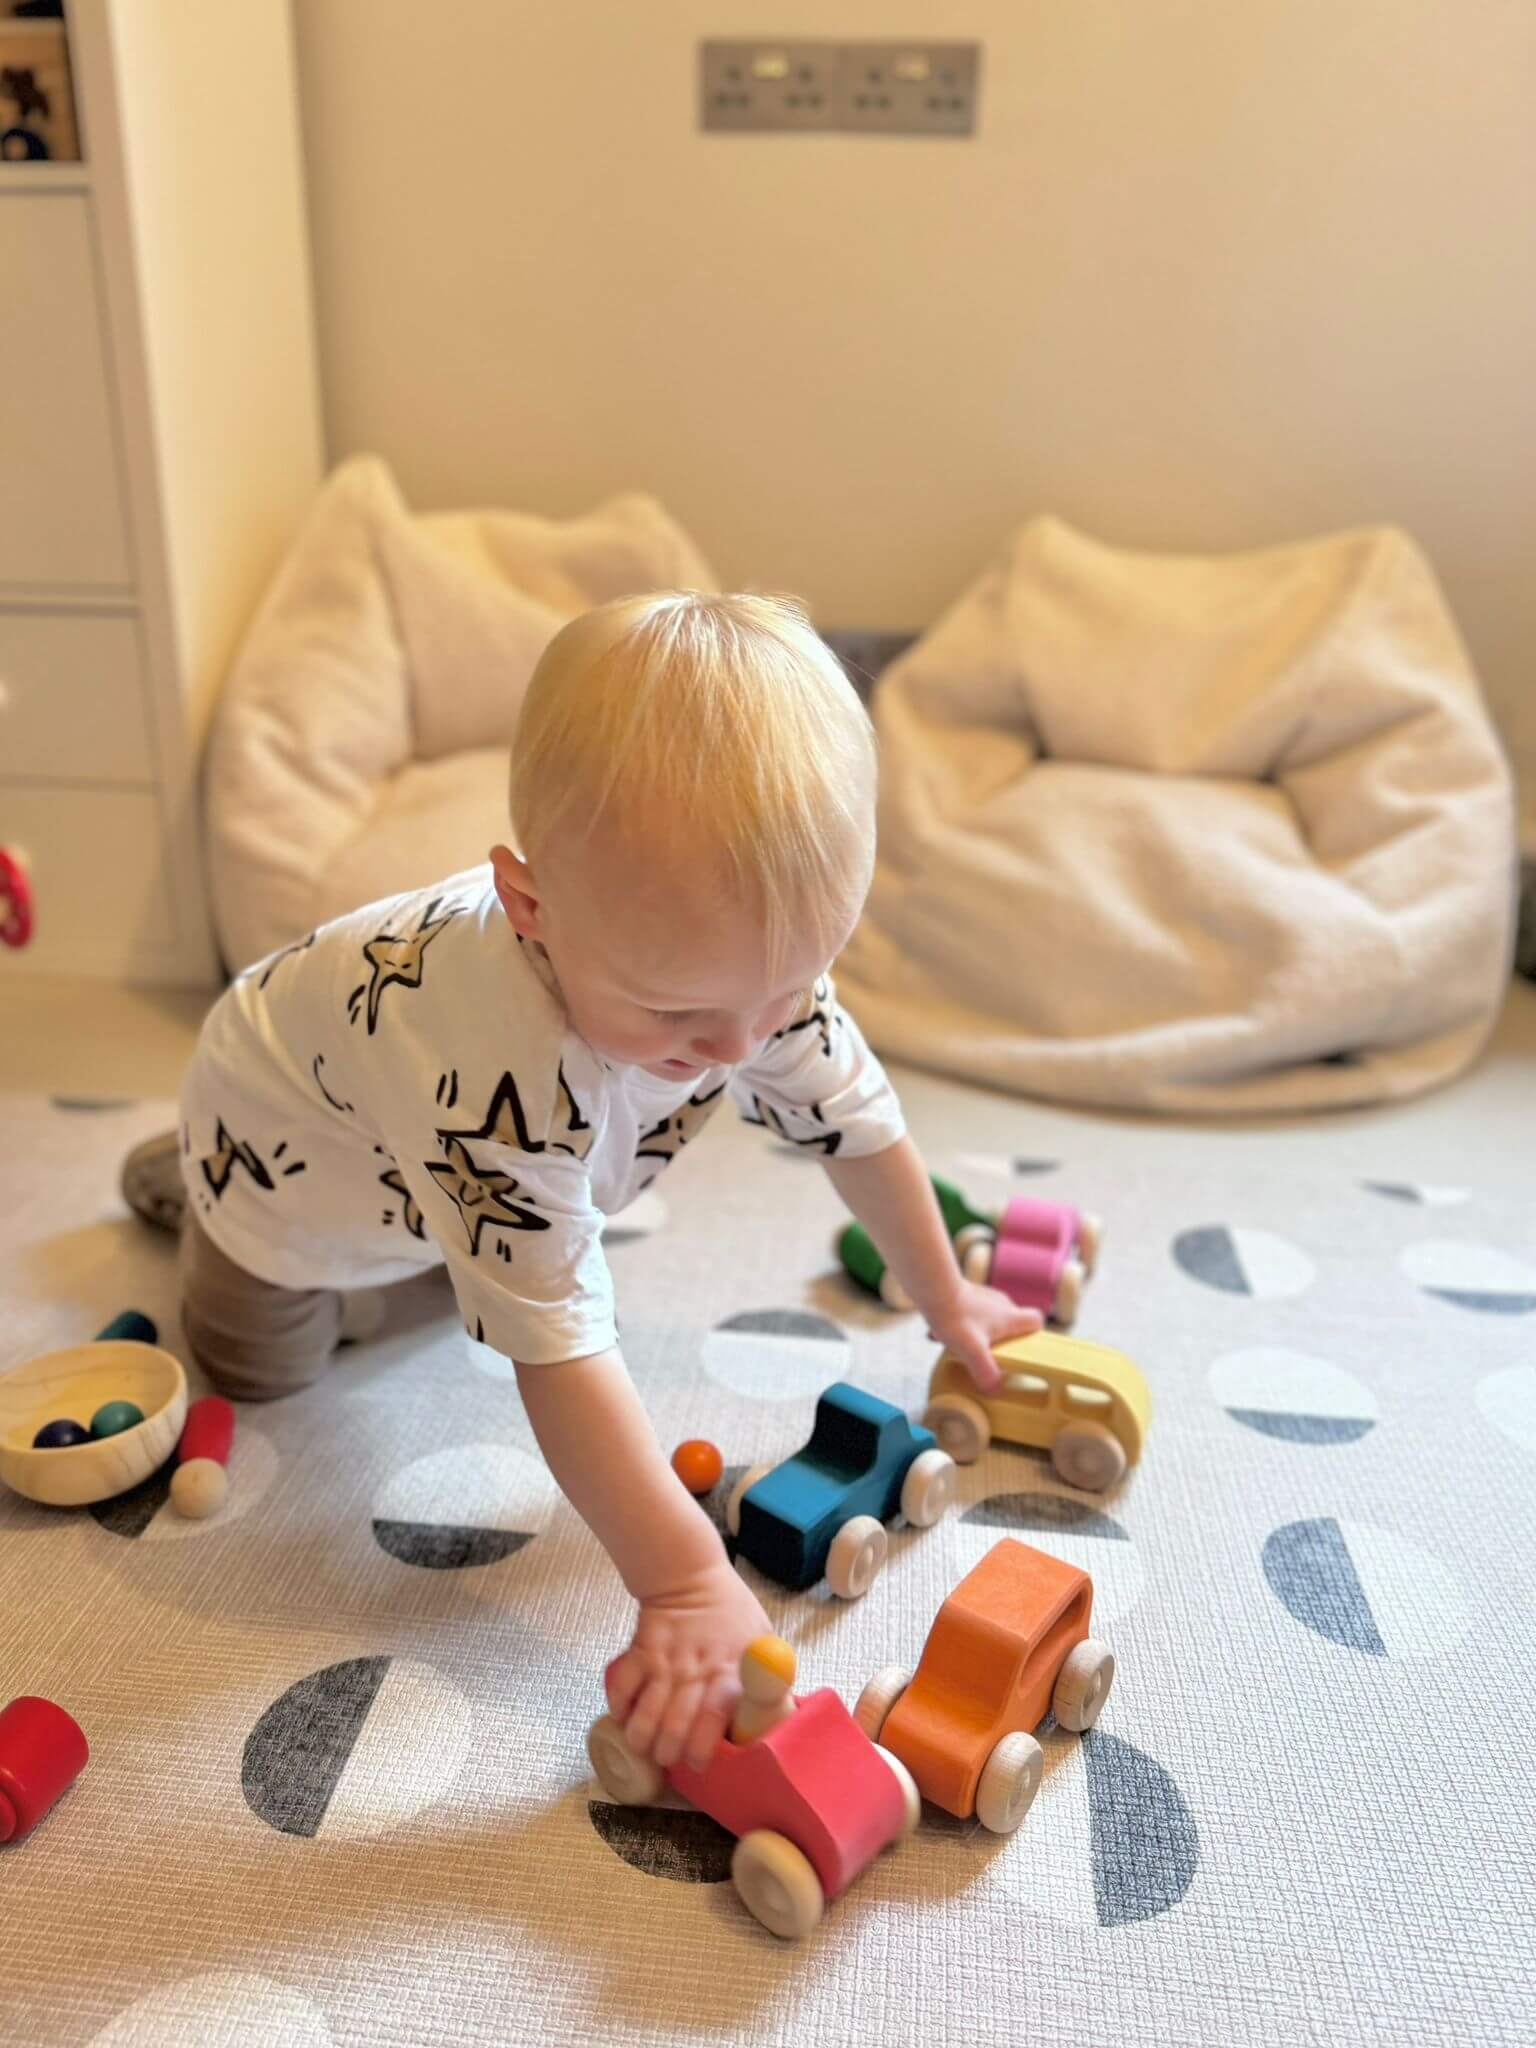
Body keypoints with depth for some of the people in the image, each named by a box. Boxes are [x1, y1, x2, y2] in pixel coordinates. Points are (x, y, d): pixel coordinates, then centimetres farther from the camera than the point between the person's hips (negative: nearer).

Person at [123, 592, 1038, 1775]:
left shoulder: (758, 961, -31)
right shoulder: (505, 1069, -51)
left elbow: (858, 1123, -13)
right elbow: (560, 1352, -45)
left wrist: (947, 1300, -3)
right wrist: (685, 1585, -44)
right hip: (286, 1128, -4)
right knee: (259, 1368, 12)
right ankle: (182, 1182, 35)